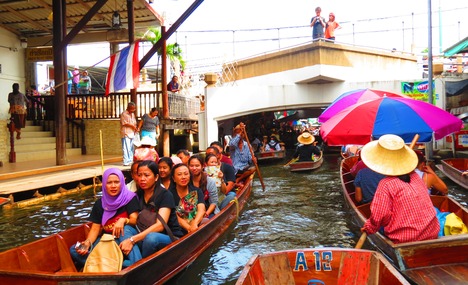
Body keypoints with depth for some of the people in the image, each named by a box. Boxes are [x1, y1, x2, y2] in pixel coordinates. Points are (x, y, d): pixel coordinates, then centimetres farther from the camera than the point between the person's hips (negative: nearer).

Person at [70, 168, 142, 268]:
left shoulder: (130, 197, -3)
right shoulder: (100, 203, 7)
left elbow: (134, 220, -9)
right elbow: (95, 228, 4)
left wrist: (123, 220, -32)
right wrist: (87, 242, -16)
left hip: (127, 237, -4)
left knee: (125, 229, -36)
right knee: (74, 251, -18)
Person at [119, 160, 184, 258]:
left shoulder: (165, 195, -11)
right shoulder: (137, 195, 7)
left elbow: (160, 225, -23)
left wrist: (132, 239, -30)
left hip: (172, 239, -5)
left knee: (151, 238, -35)